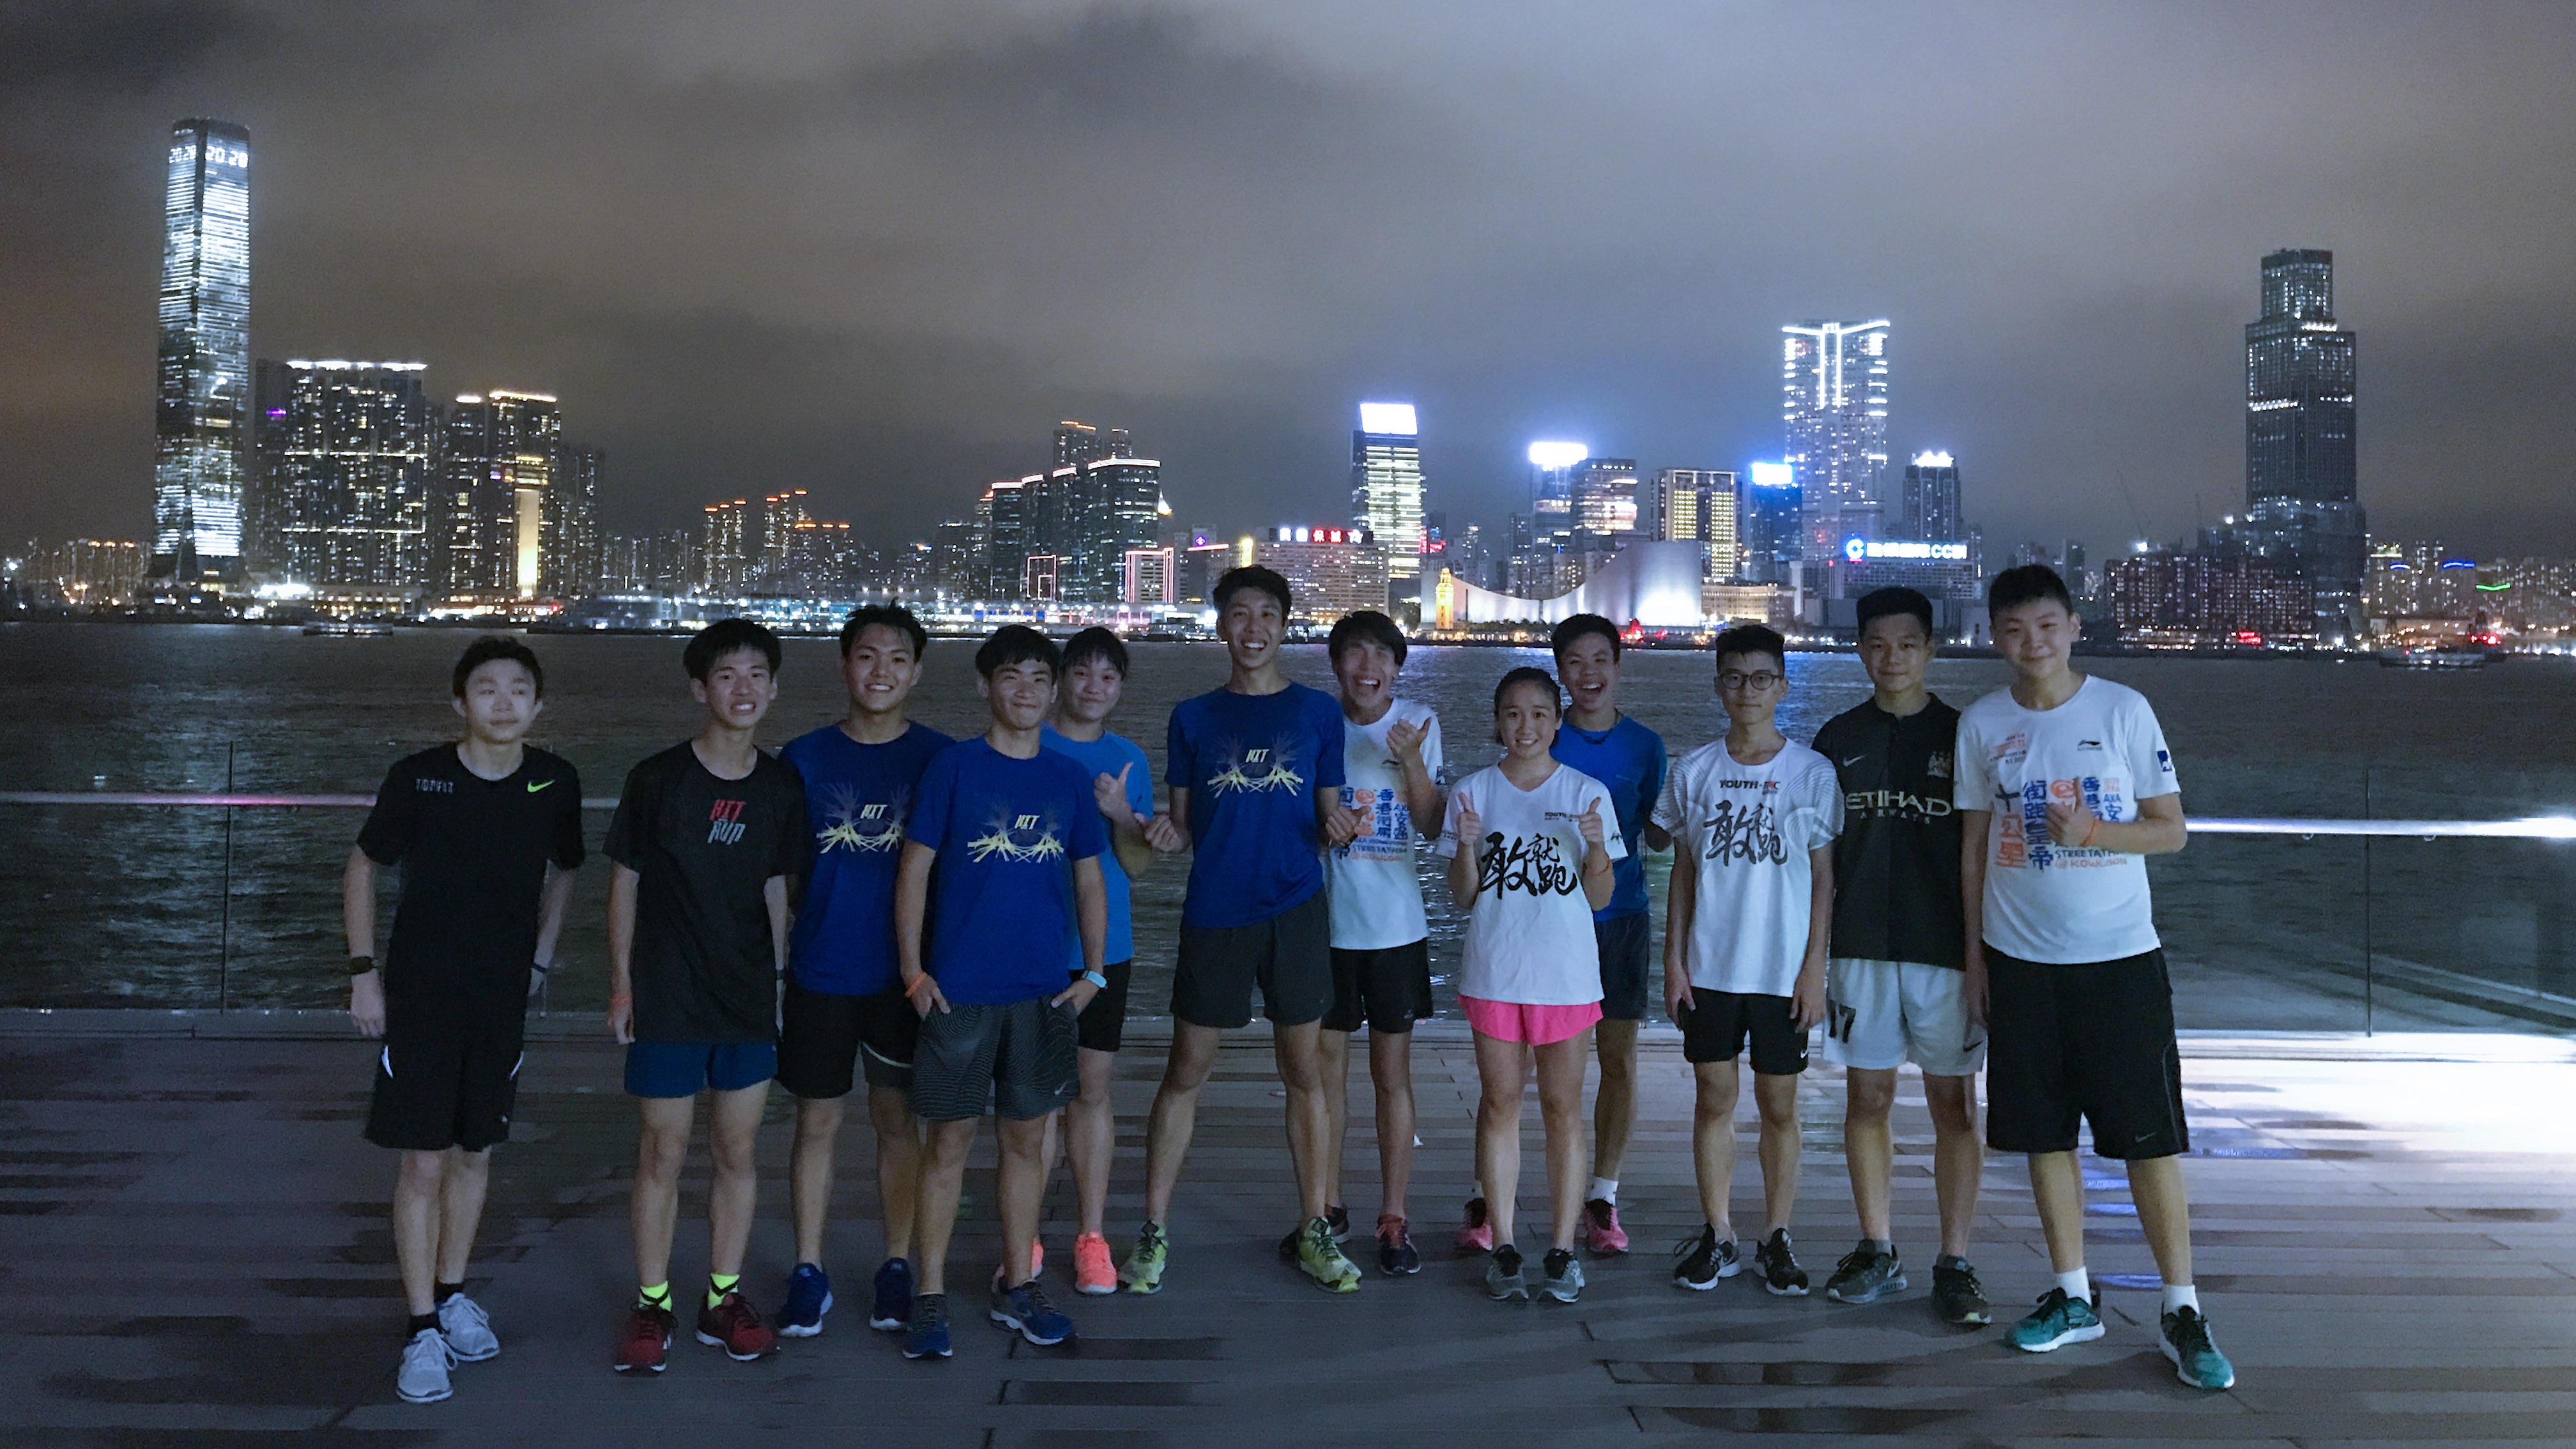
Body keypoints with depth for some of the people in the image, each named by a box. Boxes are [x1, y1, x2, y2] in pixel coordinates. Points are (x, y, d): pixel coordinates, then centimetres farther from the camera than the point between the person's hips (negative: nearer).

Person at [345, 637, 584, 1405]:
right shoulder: (419, 777, -12)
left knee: (475, 1155, 14)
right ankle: (423, 1332, 8)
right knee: (423, 1164, -2)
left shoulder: (555, 784, -4)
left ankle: (452, 1295, 33)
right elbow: (362, 867, 1)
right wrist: (363, 971, -4)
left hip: (502, 1000, 3)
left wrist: (538, 960, 7)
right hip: (419, 996, -3)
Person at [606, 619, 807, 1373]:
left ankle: (723, 1298, 22)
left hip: (749, 999, 3)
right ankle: (651, 1304, 17)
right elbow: (626, 881, 0)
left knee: (739, 1150, 9)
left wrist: (779, 978, 10)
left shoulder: (781, 787, 3)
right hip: (666, 999, -3)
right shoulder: (656, 779, -6)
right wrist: (621, 984, -1)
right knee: (662, 1152, 4)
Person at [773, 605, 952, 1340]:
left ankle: (897, 1269, 22)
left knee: (897, 1118, 9)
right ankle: (808, 1275, 19)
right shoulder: (804, 758, 0)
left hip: (904, 971, 0)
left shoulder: (939, 758, -1)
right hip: (820, 972, 1)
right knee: (817, 1121, 7)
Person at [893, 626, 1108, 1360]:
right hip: (959, 989, -3)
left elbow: (1089, 883, 13)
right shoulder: (952, 768, -3)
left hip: (1043, 993, 3)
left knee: (1027, 1137, 11)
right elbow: (914, 870, -2)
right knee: (949, 1140, 3)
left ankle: (1017, 1286, 24)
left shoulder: (1069, 779, 7)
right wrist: (913, 971, -7)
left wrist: (1092, 973, 6)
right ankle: (931, 1295, 14)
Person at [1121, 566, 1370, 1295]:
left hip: (1296, 907, 0)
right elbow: (1180, 823, 7)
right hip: (1214, 912, 0)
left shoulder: (1318, 713, 6)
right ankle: (1154, 1230, 15)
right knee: (1186, 1070, 5)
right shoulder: (1193, 718, 7)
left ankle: (1314, 1228, 20)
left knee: (1303, 1072, 7)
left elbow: (1328, 818, 9)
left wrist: (1341, 828, -14)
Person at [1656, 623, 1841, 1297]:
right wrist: (1674, 959, 4)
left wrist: (1814, 968, -4)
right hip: (1709, 966, 2)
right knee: (1715, 1099, 7)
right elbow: (1683, 872, 8)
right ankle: (1716, 1235, 18)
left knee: (1778, 1105, 6)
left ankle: (1777, 1238, 18)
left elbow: (1823, 878, 1)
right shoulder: (1694, 771, 4)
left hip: (1783, 970, -1)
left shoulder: (1812, 773, -1)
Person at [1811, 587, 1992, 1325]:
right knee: (1867, 1099, 7)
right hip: (1861, 947, 2)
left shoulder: (1962, 736, 2)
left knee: (1953, 1103, 2)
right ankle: (1877, 1253, 19)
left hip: (1945, 948, -2)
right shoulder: (1838, 740, 7)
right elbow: (1819, 854, 10)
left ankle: (1955, 1265, 10)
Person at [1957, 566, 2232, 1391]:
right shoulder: (1983, 725, 4)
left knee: (2150, 1136, -1)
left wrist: (2093, 829, -18)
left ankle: (2182, 1313, 11)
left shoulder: (2123, 710, -2)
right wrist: (1974, 951, 7)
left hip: (2120, 954, -2)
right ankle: (2073, 1298, 23)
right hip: (2021, 959, 2)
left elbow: (2171, 829, 1)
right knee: (2045, 1134, 9)